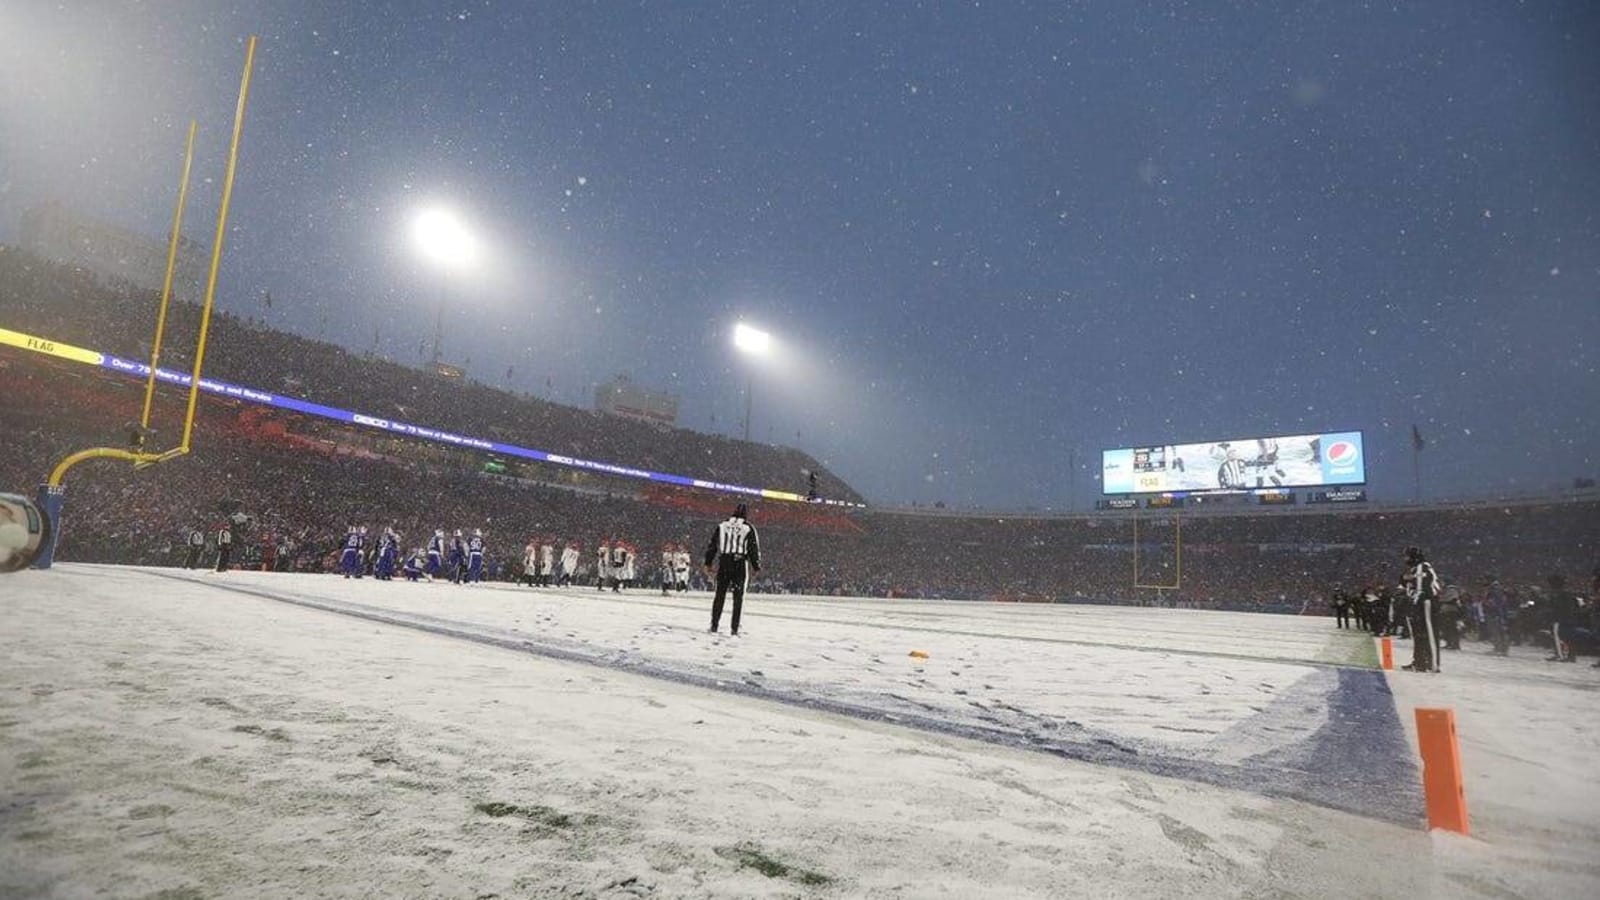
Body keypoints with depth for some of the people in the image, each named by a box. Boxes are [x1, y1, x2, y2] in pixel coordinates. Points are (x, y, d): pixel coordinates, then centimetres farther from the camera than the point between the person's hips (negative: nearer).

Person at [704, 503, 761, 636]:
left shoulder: (722, 526, 6)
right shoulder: (748, 528, -3)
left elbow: (712, 545, 8)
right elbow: (754, 549, -2)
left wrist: (708, 563, 14)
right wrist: (756, 566, 6)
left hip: (724, 563, 3)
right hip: (740, 564, -3)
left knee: (720, 595, 12)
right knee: (738, 597, 4)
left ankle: (714, 625, 12)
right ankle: (734, 628, 1)